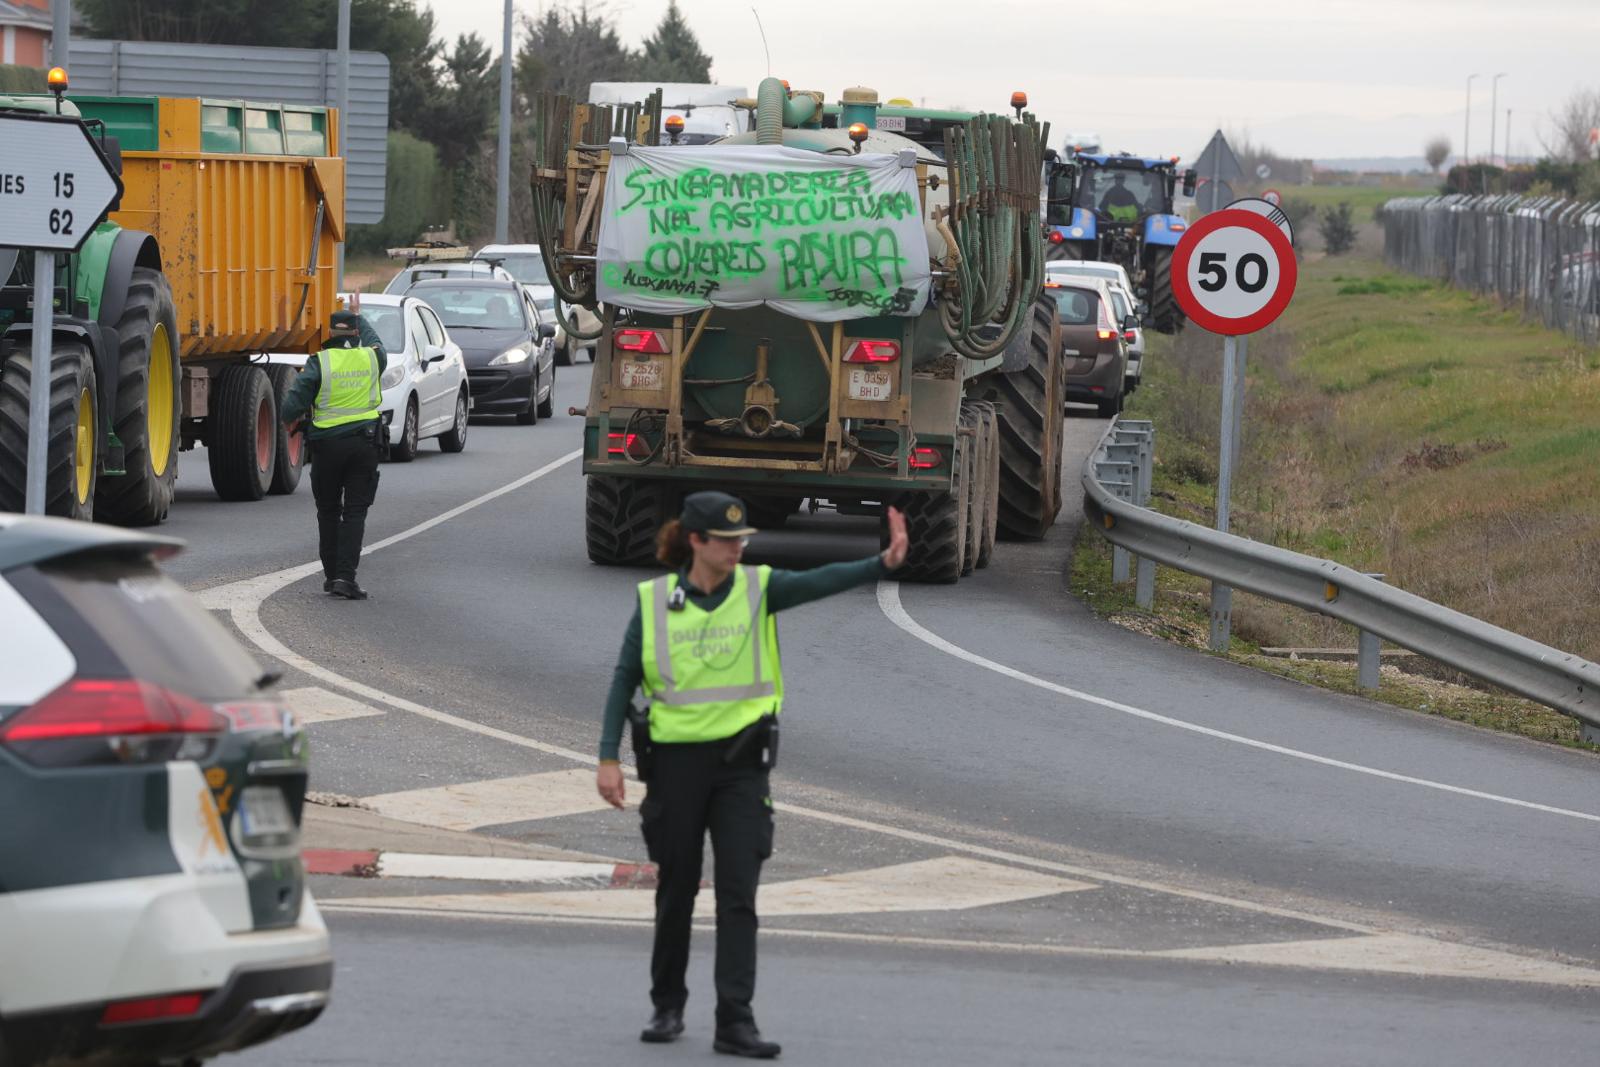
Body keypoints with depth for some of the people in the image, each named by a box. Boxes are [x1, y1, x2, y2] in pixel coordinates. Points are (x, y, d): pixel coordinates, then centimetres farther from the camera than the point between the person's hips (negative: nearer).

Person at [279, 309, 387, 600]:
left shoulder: (319, 363, -8)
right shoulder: (372, 359, 2)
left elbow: (293, 405, -11)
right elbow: (373, 341, 28)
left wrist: (290, 422, 12)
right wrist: (356, 318, 45)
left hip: (327, 444, -1)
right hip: (365, 442, 1)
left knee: (328, 511, 15)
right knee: (355, 512, 1)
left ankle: (331, 574, 19)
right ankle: (345, 577, -10)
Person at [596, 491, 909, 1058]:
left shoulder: (757, 590, -2)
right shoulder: (654, 601, -2)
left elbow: (818, 582, -18)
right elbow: (625, 679, 3)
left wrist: (882, 563, -35)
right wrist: (608, 759, -2)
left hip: (741, 760, 0)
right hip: (676, 758, 0)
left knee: (738, 893, -6)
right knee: (676, 889, 11)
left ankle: (735, 1021, -7)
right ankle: (667, 1005, 28)